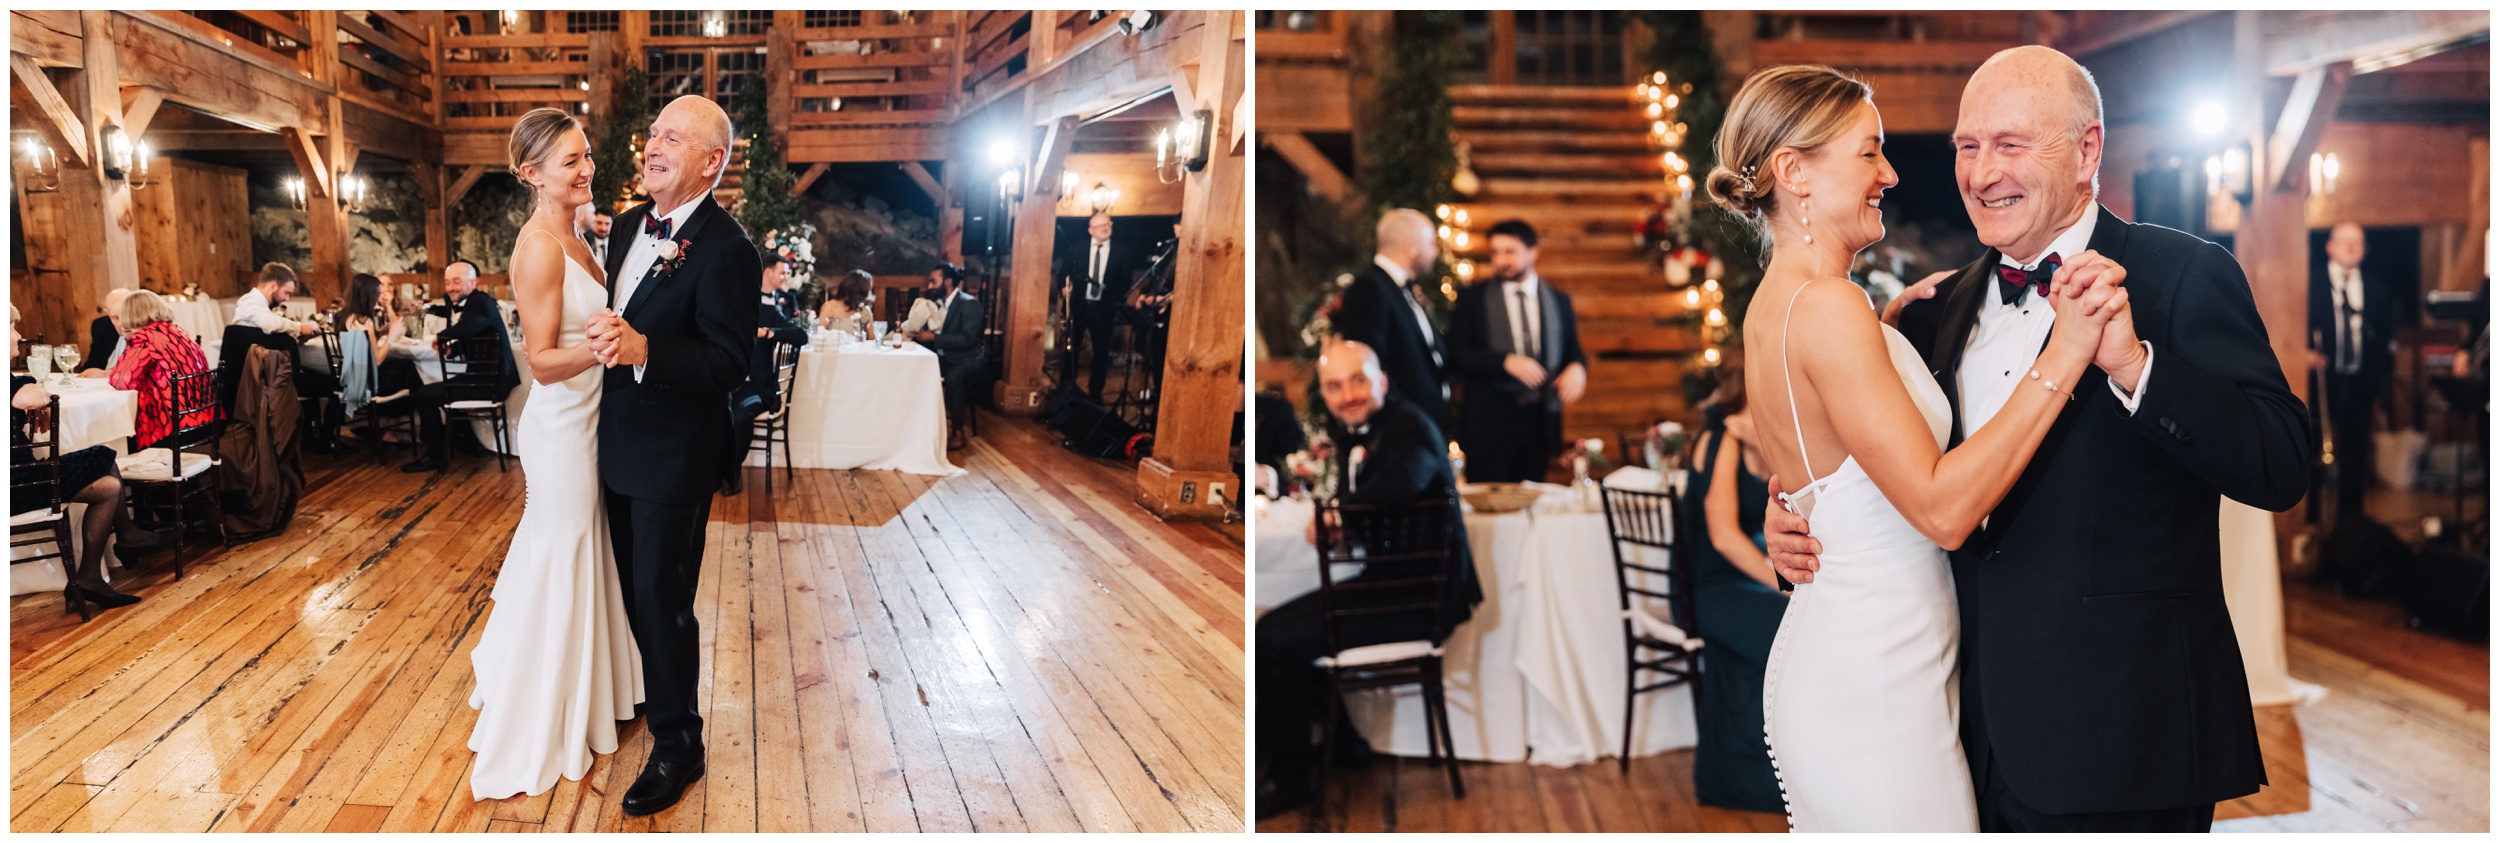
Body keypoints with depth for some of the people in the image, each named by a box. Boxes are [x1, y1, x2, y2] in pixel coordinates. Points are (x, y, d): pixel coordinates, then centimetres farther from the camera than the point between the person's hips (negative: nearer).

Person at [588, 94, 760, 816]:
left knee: (663, 597, 1)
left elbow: (729, 363, -27)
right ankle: (650, 692, 45)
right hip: (622, 442, 9)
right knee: (631, 581, 24)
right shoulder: (630, 226, 6)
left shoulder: (725, 249, -21)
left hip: (675, 455, -9)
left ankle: (678, 744, 16)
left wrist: (641, 349, -38)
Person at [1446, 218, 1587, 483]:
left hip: (1539, 420, 3)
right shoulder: (1472, 298, 3)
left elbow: (1573, 350, 18)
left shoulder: (1558, 300, 13)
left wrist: (1577, 367, -7)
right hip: (1488, 423, -3)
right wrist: (1506, 362, -19)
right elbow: (1457, 355, -6)